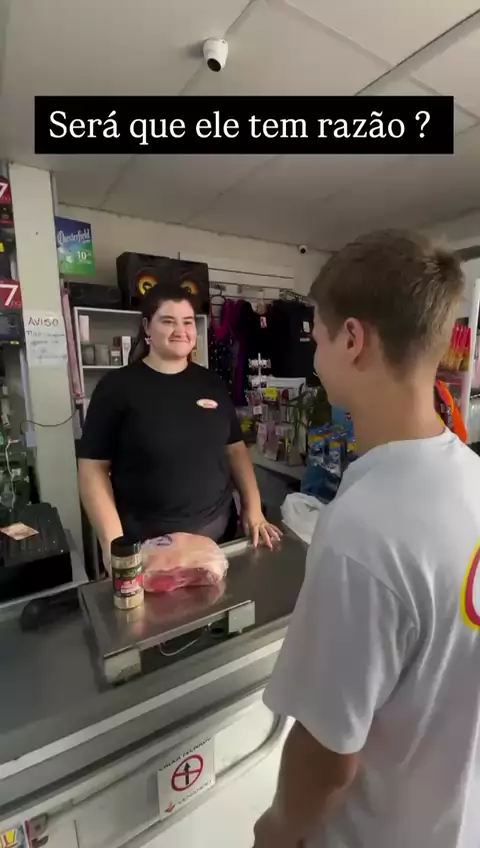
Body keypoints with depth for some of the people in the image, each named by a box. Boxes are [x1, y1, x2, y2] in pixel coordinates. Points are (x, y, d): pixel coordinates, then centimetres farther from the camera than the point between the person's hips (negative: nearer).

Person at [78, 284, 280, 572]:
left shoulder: (212, 383, 4)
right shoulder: (117, 386, -7)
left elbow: (236, 449, 9)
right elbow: (93, 468, -7)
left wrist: (253, 508, 1)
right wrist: (113, 543, -13)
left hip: (218, 533, 4)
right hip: (146, 544, -3)